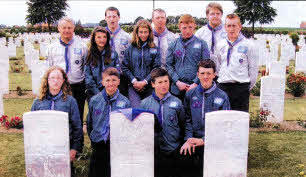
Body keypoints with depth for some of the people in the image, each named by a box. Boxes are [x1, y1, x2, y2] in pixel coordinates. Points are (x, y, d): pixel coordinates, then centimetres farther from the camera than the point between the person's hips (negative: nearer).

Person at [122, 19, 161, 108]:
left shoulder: (154, 49, 7)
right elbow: (124, 67, 6)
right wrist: (134, 81, -6)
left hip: (149, 87, 0)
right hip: (133, 86, 0)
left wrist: (144, 82, -9)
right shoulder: (131, 48, 8)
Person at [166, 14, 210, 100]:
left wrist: (196, 83, -9)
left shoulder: (201, 44, 5)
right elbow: (168, 65, 6)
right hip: (177, 88, 1)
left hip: (196, 87, -1)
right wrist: (177, 82, -6)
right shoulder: (173, 45, 9)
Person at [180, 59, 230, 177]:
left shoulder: (222, 96, 1)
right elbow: (187, 119, 7)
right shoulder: (190, 94, 9)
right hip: (195, 142, 2)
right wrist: (188, 139, -10)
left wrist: (204, 140, -14)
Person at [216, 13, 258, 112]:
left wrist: (248, 87, 2)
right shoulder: (221, 45, 11)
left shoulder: (248, 45, -1)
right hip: (223, 87, 4)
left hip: (241, 87, -3)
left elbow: (253, 69, 1)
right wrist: (221, 80, 12)